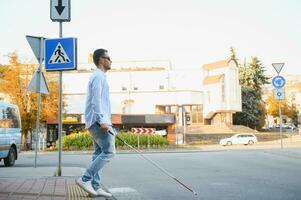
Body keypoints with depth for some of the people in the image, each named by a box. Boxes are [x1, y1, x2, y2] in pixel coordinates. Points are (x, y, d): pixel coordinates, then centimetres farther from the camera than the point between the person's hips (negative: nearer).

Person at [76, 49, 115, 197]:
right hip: (98, 121, -10)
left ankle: (95, 187, 5)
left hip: (96, 122, 10)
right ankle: (85, 179, -13)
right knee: (108, 152, -12)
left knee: (99, 153, 7)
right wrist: (102, 120, -25)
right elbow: (96, 100, -18)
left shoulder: (98, 76, 24)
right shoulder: (98, 76, -8)